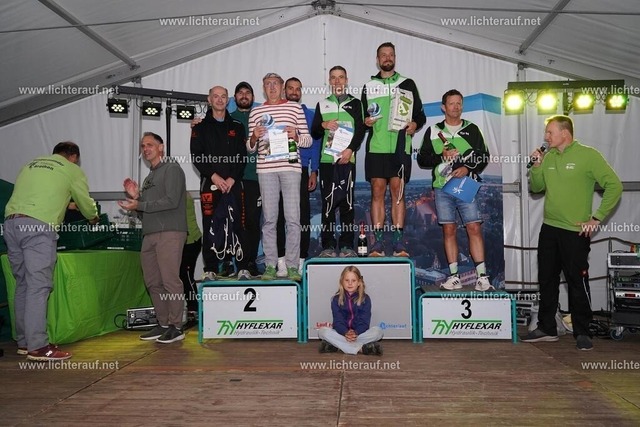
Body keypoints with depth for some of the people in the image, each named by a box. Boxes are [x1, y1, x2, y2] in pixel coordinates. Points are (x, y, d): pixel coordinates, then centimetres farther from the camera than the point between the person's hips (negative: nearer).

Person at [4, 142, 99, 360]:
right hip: (38, 226, -6)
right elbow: (86, 203, 19)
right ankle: (38, 347, -11)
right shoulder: (72, 170, 12)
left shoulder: (30, 165, 26)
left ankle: (24, 342, 16)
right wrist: (94, 217, 41)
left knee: (23, 284, 11)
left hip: (11, 223, 6)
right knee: (39, 286, -9)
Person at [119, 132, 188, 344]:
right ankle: (163, 324, 15)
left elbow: (171, 201, -13)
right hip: (149, 234, 8)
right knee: (153, 282, 7)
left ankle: (176, 326, -2)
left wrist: (139, 205, -10)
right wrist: (135, 196, 9)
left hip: (169, 232, -8)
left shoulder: (172, 169, 1)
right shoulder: (149, 178, 25)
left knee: (170, 280, -9)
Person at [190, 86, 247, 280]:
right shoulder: (200, 127, 11)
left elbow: (242, 156, 6)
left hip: (232, 184, 1)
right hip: (210, 184, -1)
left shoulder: (237, 127, 15)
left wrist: (232, 178, -8)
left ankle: (229, 264, 8)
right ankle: (210, 268, 2)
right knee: (210, 226, -2)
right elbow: (196, 156, 1)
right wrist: (213, 176, -11)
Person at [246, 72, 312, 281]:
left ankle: (292, 266, 3)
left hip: (290, 166, -1)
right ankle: (270, 266, 9)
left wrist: (296, 135, -9)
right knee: (269, 219, 3)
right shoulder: (256, 112, 16)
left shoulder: (295, 108, 12)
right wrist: (254, 136, -4)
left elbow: (308, 140, 11)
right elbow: (250, 147, 17)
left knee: (293, 218, -4)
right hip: (266, 168, 1)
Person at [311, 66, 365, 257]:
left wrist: (350, 149, -12)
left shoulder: (355, 103, 14)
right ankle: (328, 246, 3)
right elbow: (314, 133, 16)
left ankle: (347, 245, 3)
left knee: (347, 202, -3)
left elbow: (360, 130, 3)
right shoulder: (322, 104, 18)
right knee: (328, 202, -2)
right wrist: (323, 125, -5)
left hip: (347, 159, -1)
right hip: (327, 159, 1)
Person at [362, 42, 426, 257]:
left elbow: (420, 113, 12)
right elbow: (362, 116, 19)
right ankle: (378, 243, 1)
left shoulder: (407, 84, 14)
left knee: (398, 191, -3)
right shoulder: (369, 86, 17)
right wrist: (365, 121, -4)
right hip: (376, 146, 1)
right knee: (377, 192, -2)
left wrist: (415, 124, -9)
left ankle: (399, 242, 1)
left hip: (400, 146, -1)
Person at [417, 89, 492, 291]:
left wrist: (468, 168, -9)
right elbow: (422, 159, 7)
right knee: (449, 230, 2)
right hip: (442, 187, 1)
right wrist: (442, 156, -9)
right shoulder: (433, 131, 11)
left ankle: (482, 276, -3)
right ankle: (454, 276, 7)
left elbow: (484, 156, 9)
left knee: (474, 228, -7)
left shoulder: (472, 129, 11)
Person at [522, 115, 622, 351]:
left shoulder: (588, 155, -9)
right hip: (549, 229, 6)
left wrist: (597, 218, -12)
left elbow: (614, 185, -10)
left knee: (577, 283, 2)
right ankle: (547, 329, 24)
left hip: (576, 231, -6)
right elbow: (536, 188, 14)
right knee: (546, 280, 12)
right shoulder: (548, 156, 8)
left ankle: (582, 333, 17)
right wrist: (537, 165, -3)